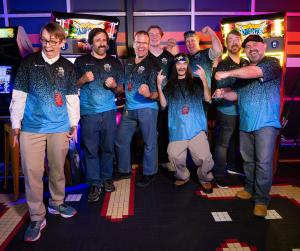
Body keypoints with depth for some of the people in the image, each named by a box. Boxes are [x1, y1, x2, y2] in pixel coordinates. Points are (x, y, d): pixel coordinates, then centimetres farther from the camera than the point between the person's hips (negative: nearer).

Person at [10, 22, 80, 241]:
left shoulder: (68, 67, 6)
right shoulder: (29, 62, 1)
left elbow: (72, 98, 10)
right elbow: (18, 96, 2)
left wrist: (74, 124, 7)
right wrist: (16, 125, 1)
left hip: (60, 128, 2)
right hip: (31, 128, -1)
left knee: (57, 169, 13)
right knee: (32, 172, 0)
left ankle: (57, 203, 35)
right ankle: (37, 217, 15)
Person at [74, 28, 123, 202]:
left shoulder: (114, 62, 10)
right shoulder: (82, 61, 6)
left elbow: (121, 89, 12)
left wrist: (114, 85, -10)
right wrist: (83, 80, -11)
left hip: (109, 112, 2)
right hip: (88, 112, -1)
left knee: (108, 147, 9)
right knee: (91, 149, 1)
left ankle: (107, 178, 28)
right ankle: (95, 184, 14)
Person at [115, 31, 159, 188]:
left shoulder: (153, 65, -8)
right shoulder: (128, 63, 10)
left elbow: (158, 93, -13)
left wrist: (149, 94, -31)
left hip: (147, 109, -6)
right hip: (129, 108, 6)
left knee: (149, 142, 4)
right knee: (121, 140, 13)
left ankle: (149, 173, 23)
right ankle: (124, 170, 31)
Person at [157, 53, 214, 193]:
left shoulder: (196, 82, 12)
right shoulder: (170, 85, 15)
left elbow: (208, 99, 2)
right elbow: (163, 104, 8)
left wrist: (204, 79, -10)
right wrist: (159, 86, -3)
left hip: (196, 127, -1)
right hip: (177, 129, 1)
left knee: (204, 157, -11)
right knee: (175, 156, -10)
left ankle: (205, 179, 18)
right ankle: (182, 176, 20)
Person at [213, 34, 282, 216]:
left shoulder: (272, 63, -2)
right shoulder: (243, 70, 19)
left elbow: (256, 72, -23)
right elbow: (237, 94, 21)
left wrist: (228, 74, -24)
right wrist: (224, 94, 0)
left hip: (266, 122, -6)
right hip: (245, 123, 6)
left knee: (263, 162, -6)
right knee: (248, 160, 13)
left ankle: (262, 200, 4)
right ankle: (250, 189, 29)